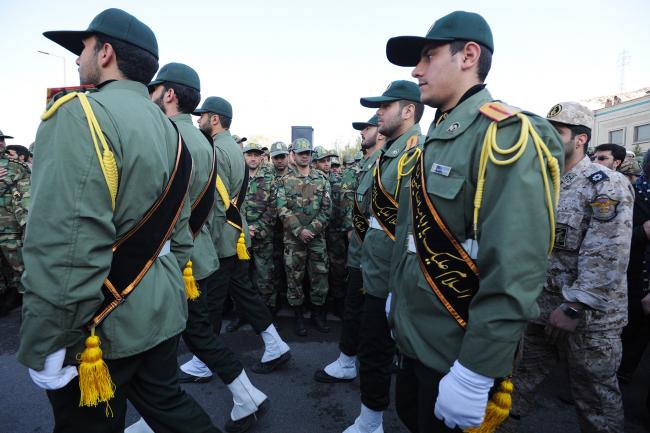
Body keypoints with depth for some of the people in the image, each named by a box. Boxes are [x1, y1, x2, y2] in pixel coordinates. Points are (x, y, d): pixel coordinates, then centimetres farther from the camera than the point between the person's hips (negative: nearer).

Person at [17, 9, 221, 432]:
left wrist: (45, 349, -16)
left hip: (102, 328, -7)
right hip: (161, 313, 7)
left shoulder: (81, 115, -16)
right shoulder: (168, 130, 10)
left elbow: (65, 250, -25)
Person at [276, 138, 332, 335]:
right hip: (293, 237, -1)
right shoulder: (285, 181, 2)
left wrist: (312, 229, -10)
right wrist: (299, 230, -15)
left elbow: (327, 208, 1)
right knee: (294, 277, 6)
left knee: (320, 275, 6)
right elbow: (282, 209, -6)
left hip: (317, 237, 2)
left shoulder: (322, 179, 6)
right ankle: (298, 316, 20)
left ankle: (318, 313, 24)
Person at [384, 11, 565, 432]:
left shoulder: (506, 136, -20)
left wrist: (474, 374, -25)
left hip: (455, 350, -8)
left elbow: (515, 272, -28)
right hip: (414, 335, 8)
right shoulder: (437, 139, 9)